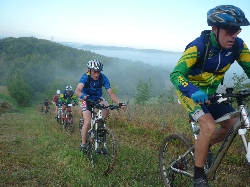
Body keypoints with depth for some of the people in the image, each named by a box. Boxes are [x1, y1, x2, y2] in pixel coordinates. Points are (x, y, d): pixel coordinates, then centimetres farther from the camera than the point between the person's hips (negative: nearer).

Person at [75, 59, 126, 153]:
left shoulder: (103, 78, -22)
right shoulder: (85, 77, -28)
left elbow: (111, 93, -25)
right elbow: (77, 90, -44)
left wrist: (119, 103, -41)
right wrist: (82, 96, -67)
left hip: (98, 98, 2)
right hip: (86, 100, -2)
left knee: (106, 109, -29)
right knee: (87, 122, -17)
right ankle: (83, 144, 1)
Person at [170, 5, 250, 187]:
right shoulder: (198, 46, -29)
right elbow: (176, 74, -34)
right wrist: (193, 91, -53)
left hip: (210, 92, 6)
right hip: (190, 92, -6)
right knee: (209, 126, -26)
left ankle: (204, 146, 25)